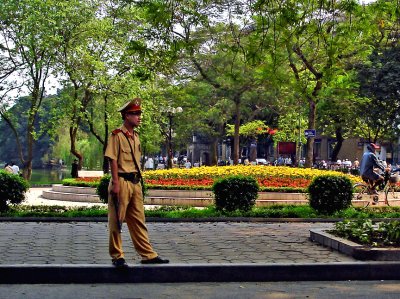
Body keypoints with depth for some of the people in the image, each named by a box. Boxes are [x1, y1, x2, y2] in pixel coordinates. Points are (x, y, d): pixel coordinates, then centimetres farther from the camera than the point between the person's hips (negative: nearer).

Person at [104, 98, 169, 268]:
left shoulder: (136, 137, 15)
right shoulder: (117, 135, -9)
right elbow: (113, 160, -13)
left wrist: (139, 182, 18)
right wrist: (115, 183, -18)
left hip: (135, 182, 8)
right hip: (122, 182, -8)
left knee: (138, 221, 12)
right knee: (116, 221, 1)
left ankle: (148, 255, 16)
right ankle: (117, 257, 8)